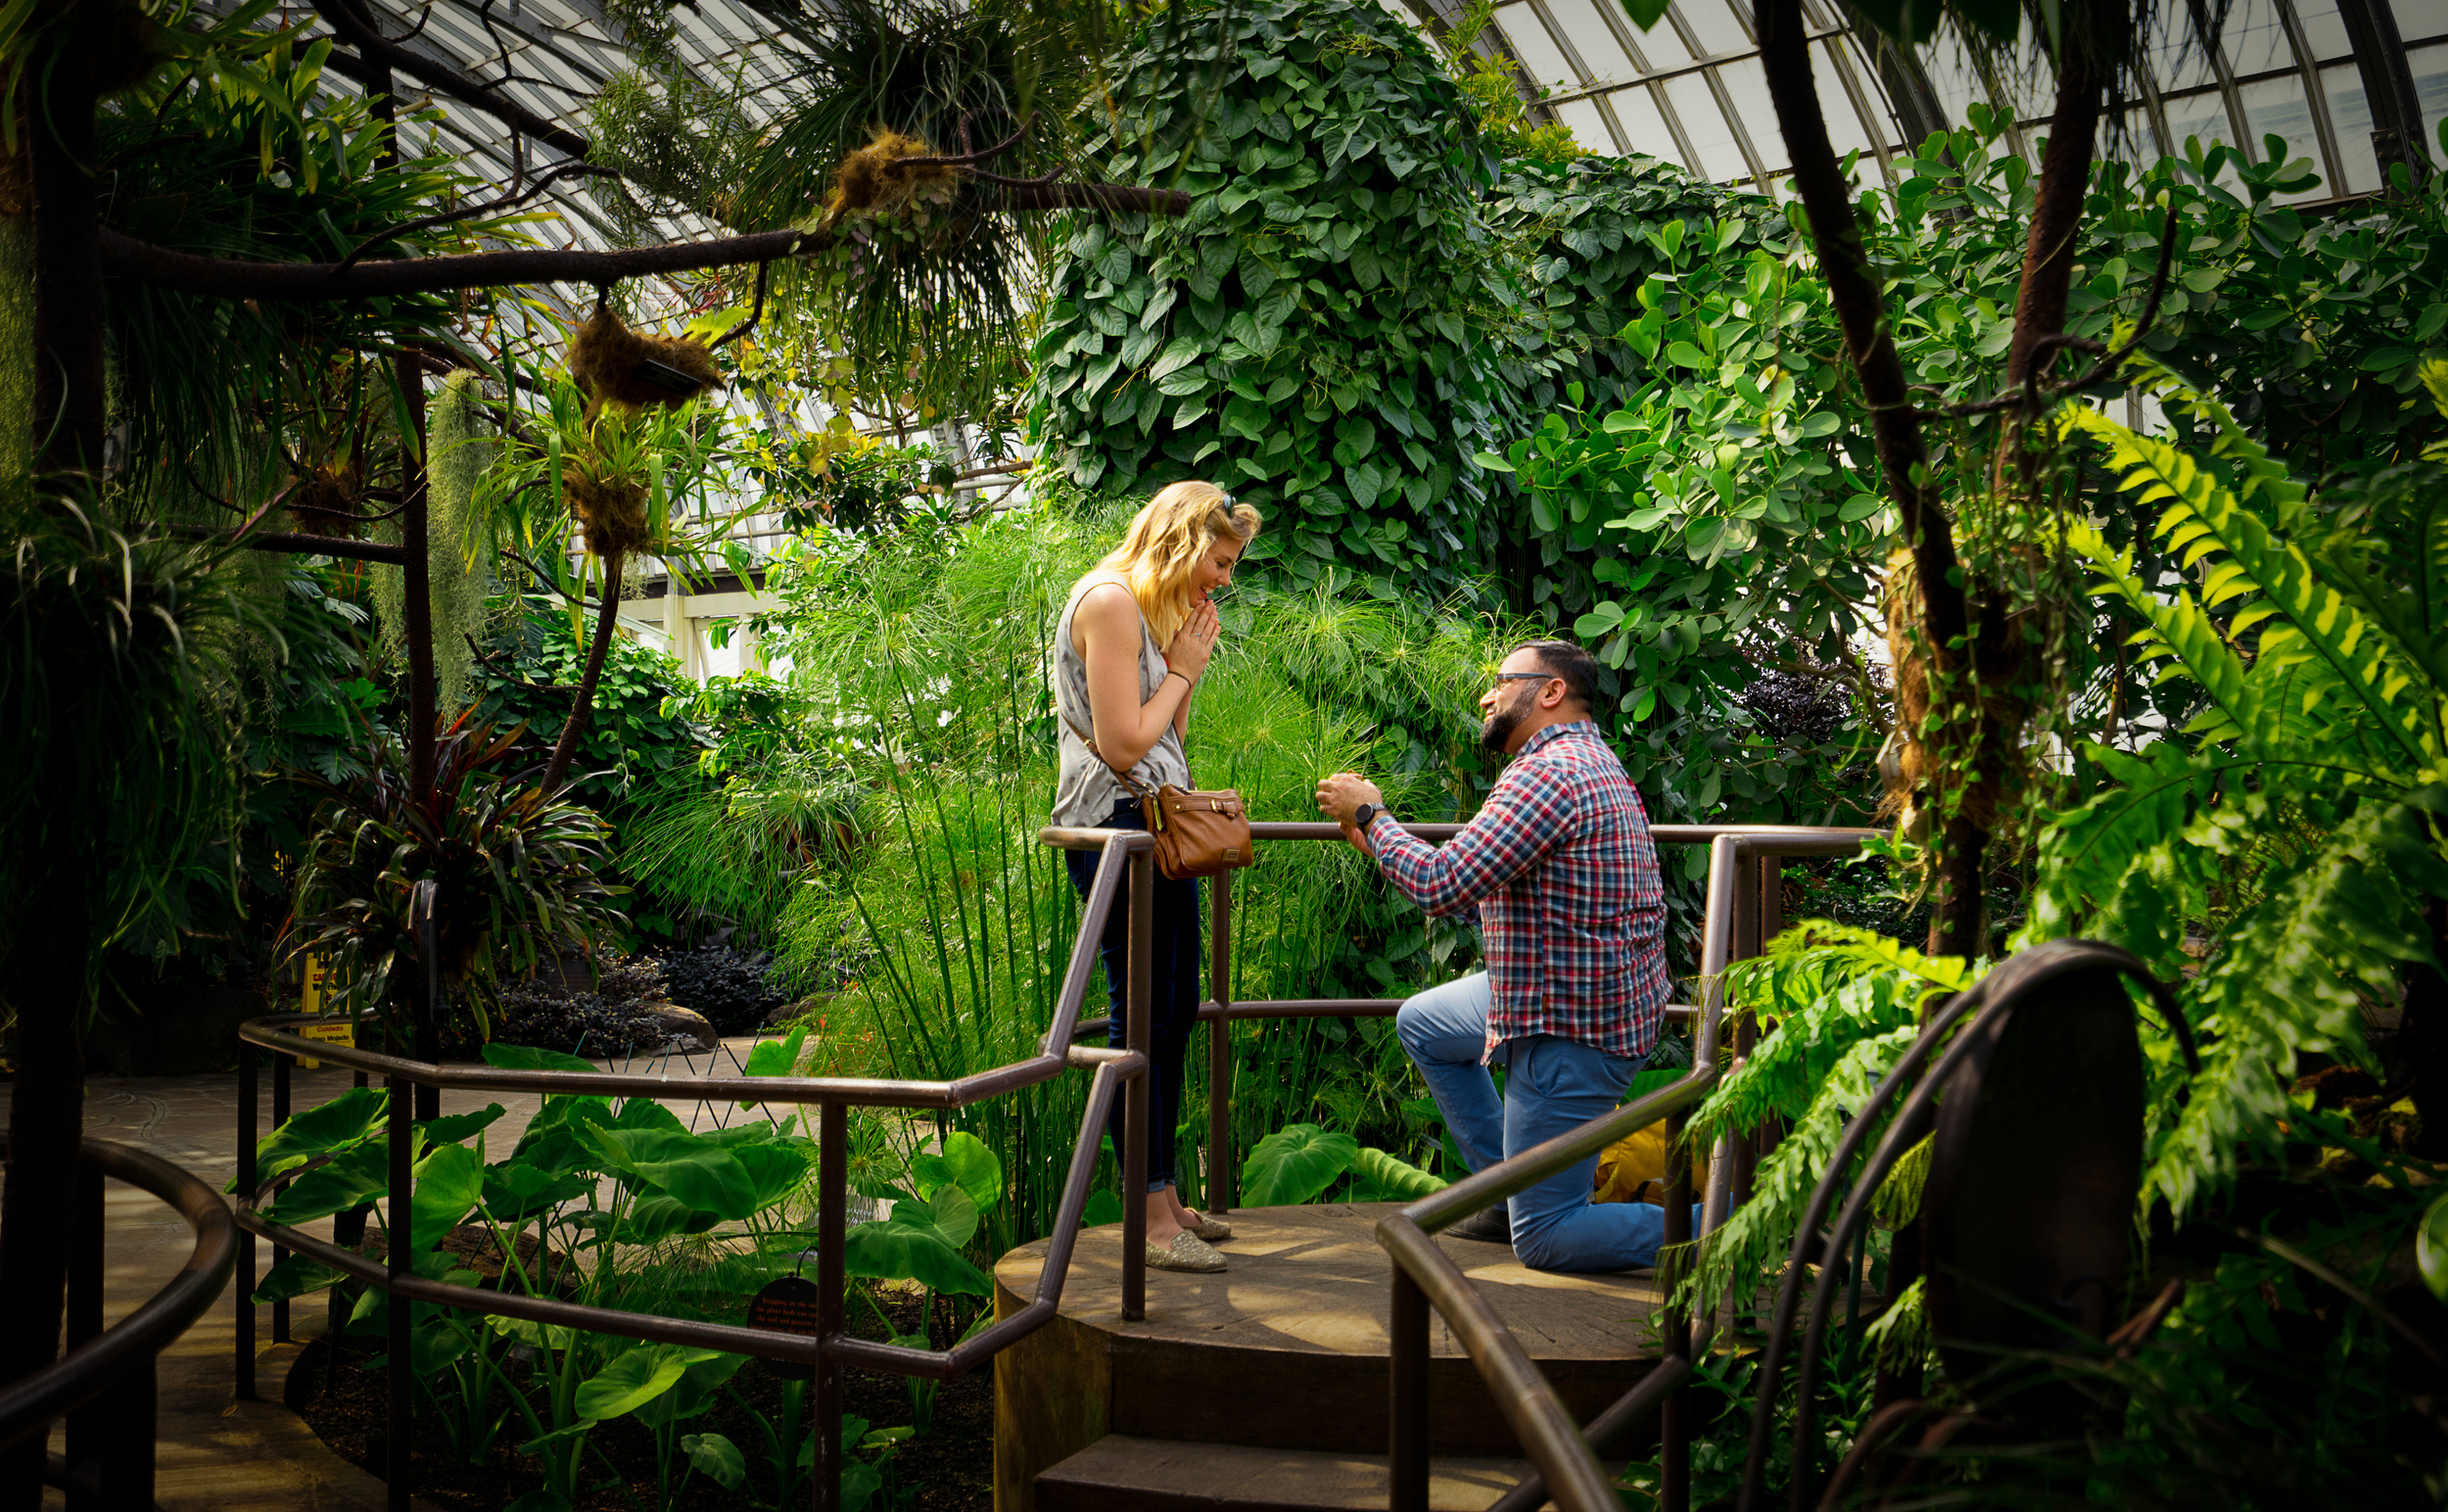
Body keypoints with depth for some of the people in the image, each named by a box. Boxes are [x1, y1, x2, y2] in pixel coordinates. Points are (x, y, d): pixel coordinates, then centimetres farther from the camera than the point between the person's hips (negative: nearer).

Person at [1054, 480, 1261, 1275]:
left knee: (1176, 1013, 12)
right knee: (1141, 1017, -6)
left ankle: (1166, 1197, 22)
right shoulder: (1109, 601, -13)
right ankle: (1151, 1215, 1)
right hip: (1116, 826, -10)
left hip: (1160, 822, 10)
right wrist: (1183, 670, -7)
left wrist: (1187, 662, 5)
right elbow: (1123, 744, -18)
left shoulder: (1156, 610, 19)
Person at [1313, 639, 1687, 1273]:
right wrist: (1375, 840, 11)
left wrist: (1370, 815, -10)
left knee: (1542, 1238, -1)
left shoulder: (1549, 772, -22)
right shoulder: (1591, 759, 12)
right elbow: (1479, 879, 14)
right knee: (1421, 1024, 28)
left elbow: (1442, 885, -26)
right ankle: (1508, 1190, 28)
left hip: (1573, 1031, -10)